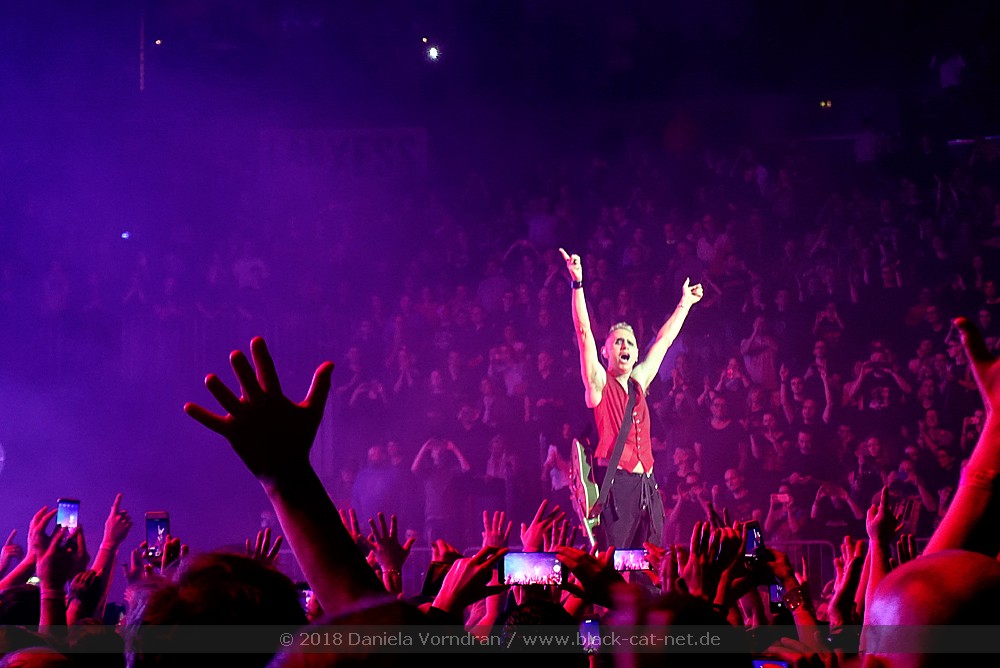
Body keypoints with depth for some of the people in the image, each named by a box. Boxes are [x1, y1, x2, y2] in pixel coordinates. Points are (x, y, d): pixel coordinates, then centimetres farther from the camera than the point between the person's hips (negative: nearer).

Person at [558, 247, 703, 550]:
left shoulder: (639, 382, 18)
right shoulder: (599, 382, 3)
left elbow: (663, 341, 30)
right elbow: (584, 332, -8)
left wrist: (685, 303, 40)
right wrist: (578, 283, -15)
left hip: (647, 485, 6)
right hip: (614, 482, -6)